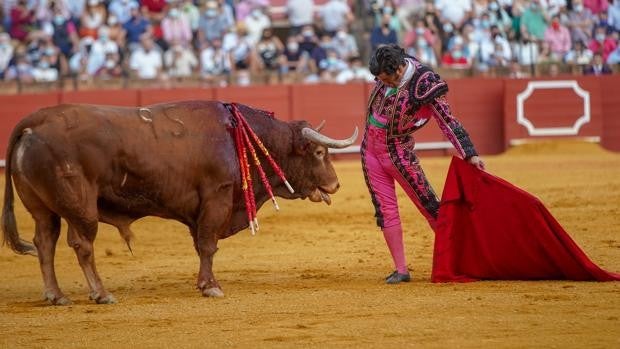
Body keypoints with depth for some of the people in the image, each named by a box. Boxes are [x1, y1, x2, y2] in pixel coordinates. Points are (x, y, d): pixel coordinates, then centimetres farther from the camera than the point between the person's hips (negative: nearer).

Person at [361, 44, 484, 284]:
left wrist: (469, 154, -24)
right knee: (385, 210, 5)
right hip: (370, 149, 6)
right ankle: (401, 270, 9)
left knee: (428, 204, 0)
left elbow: (447, 121, -21)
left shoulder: (424, 85, -22)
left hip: (398, 151, -6)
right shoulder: (388, 72, -5)